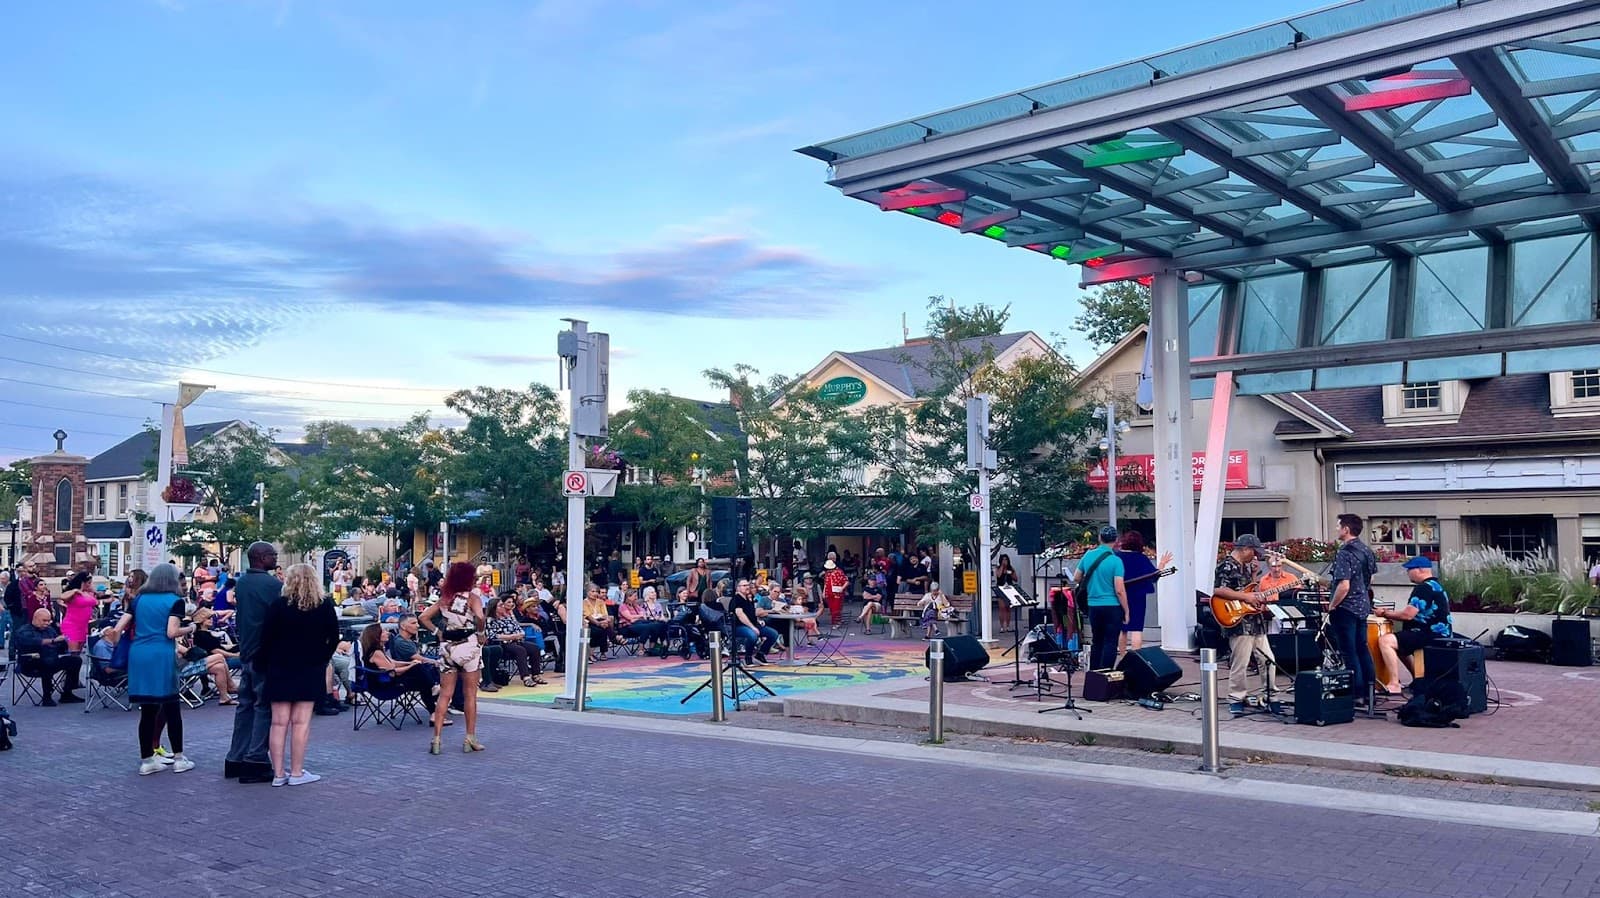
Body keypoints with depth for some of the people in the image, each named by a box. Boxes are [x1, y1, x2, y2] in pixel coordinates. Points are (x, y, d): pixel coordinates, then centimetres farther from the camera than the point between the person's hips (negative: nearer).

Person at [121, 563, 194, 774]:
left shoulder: (139, 600, 14)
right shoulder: (175, 601, -1)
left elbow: (119, 627, 7)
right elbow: (172, 632, -11)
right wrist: (190, 629, 6)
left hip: (138, 654, 5)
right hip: (162, 656, -5)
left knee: (147, 710, 10)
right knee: (172, 707, 5)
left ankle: (147, 759, 14)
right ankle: (178, 758, 10)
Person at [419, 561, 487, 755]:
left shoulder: (444, 598, 8)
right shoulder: (472, 597, -8)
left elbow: (423, 618, 6)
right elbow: (479, 617, -26)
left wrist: (438, 632, 8)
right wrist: (480, 633, -10)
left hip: (447, 646, 4)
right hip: (468, 645, -4)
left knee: (444, 694, 8)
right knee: (470, 695, 6)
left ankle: (436, 739, 3)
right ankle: (470, 739, 10)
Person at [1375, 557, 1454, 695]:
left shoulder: (1424, 588, -17)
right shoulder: (1435, 585, 18)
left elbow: (1408, 614, -22)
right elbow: (1415, 613, 21)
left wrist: (1385, 614, -8)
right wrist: (1390, 612, 11)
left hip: (1431, 635, -12)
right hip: (1440, 633, 12)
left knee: (1385, 640, -21)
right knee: (1400, 642, 31)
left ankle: (1394, 685, -22)